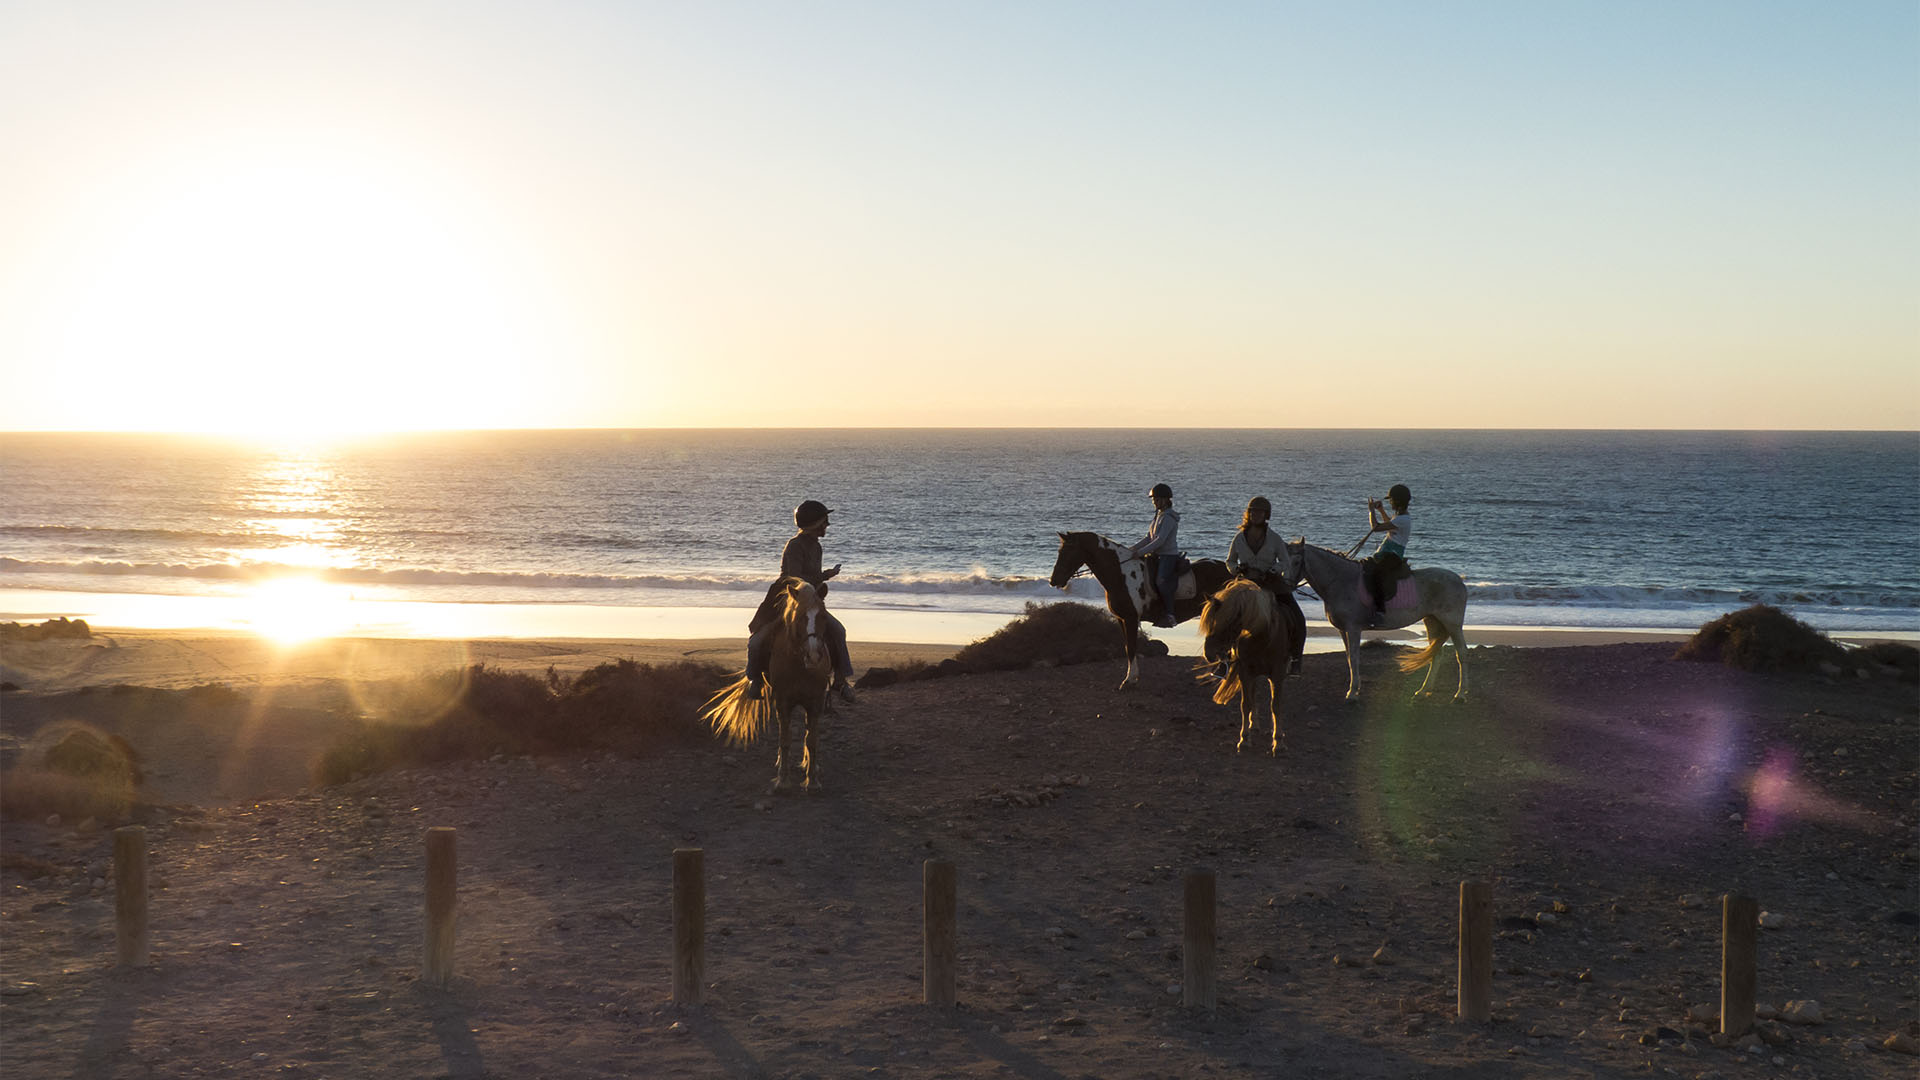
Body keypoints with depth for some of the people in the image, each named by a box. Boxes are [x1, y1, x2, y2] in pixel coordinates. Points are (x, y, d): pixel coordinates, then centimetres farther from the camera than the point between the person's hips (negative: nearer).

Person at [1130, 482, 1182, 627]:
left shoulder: (1169, 517, -14)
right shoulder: (1159, 515, 16)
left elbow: (1160, 540, -21)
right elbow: (1149, 538, 18)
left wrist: (1141, 552, -25)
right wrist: (1132, 549, 8)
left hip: (1169, 555, -10)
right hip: (1158, 555, 10)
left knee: (1161, 580, -24)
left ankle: (1169, 616, -20)